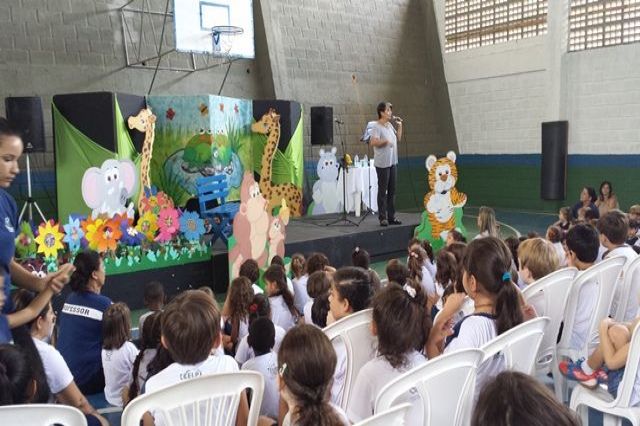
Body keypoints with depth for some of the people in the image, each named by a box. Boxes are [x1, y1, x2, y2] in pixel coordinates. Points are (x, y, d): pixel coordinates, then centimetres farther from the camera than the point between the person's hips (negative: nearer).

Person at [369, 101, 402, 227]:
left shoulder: (390, 125, 13)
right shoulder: (376, 126, -11)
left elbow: (398, 138, 22)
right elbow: (373, 142, -21)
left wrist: (400, 126, 12)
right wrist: (385, 141, -28)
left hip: (393, 162, 8)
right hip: (382, 163, -8)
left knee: (392, 190, 10)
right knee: (382, 191, -2)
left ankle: (391, 216, 17)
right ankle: (383, 218, 4)